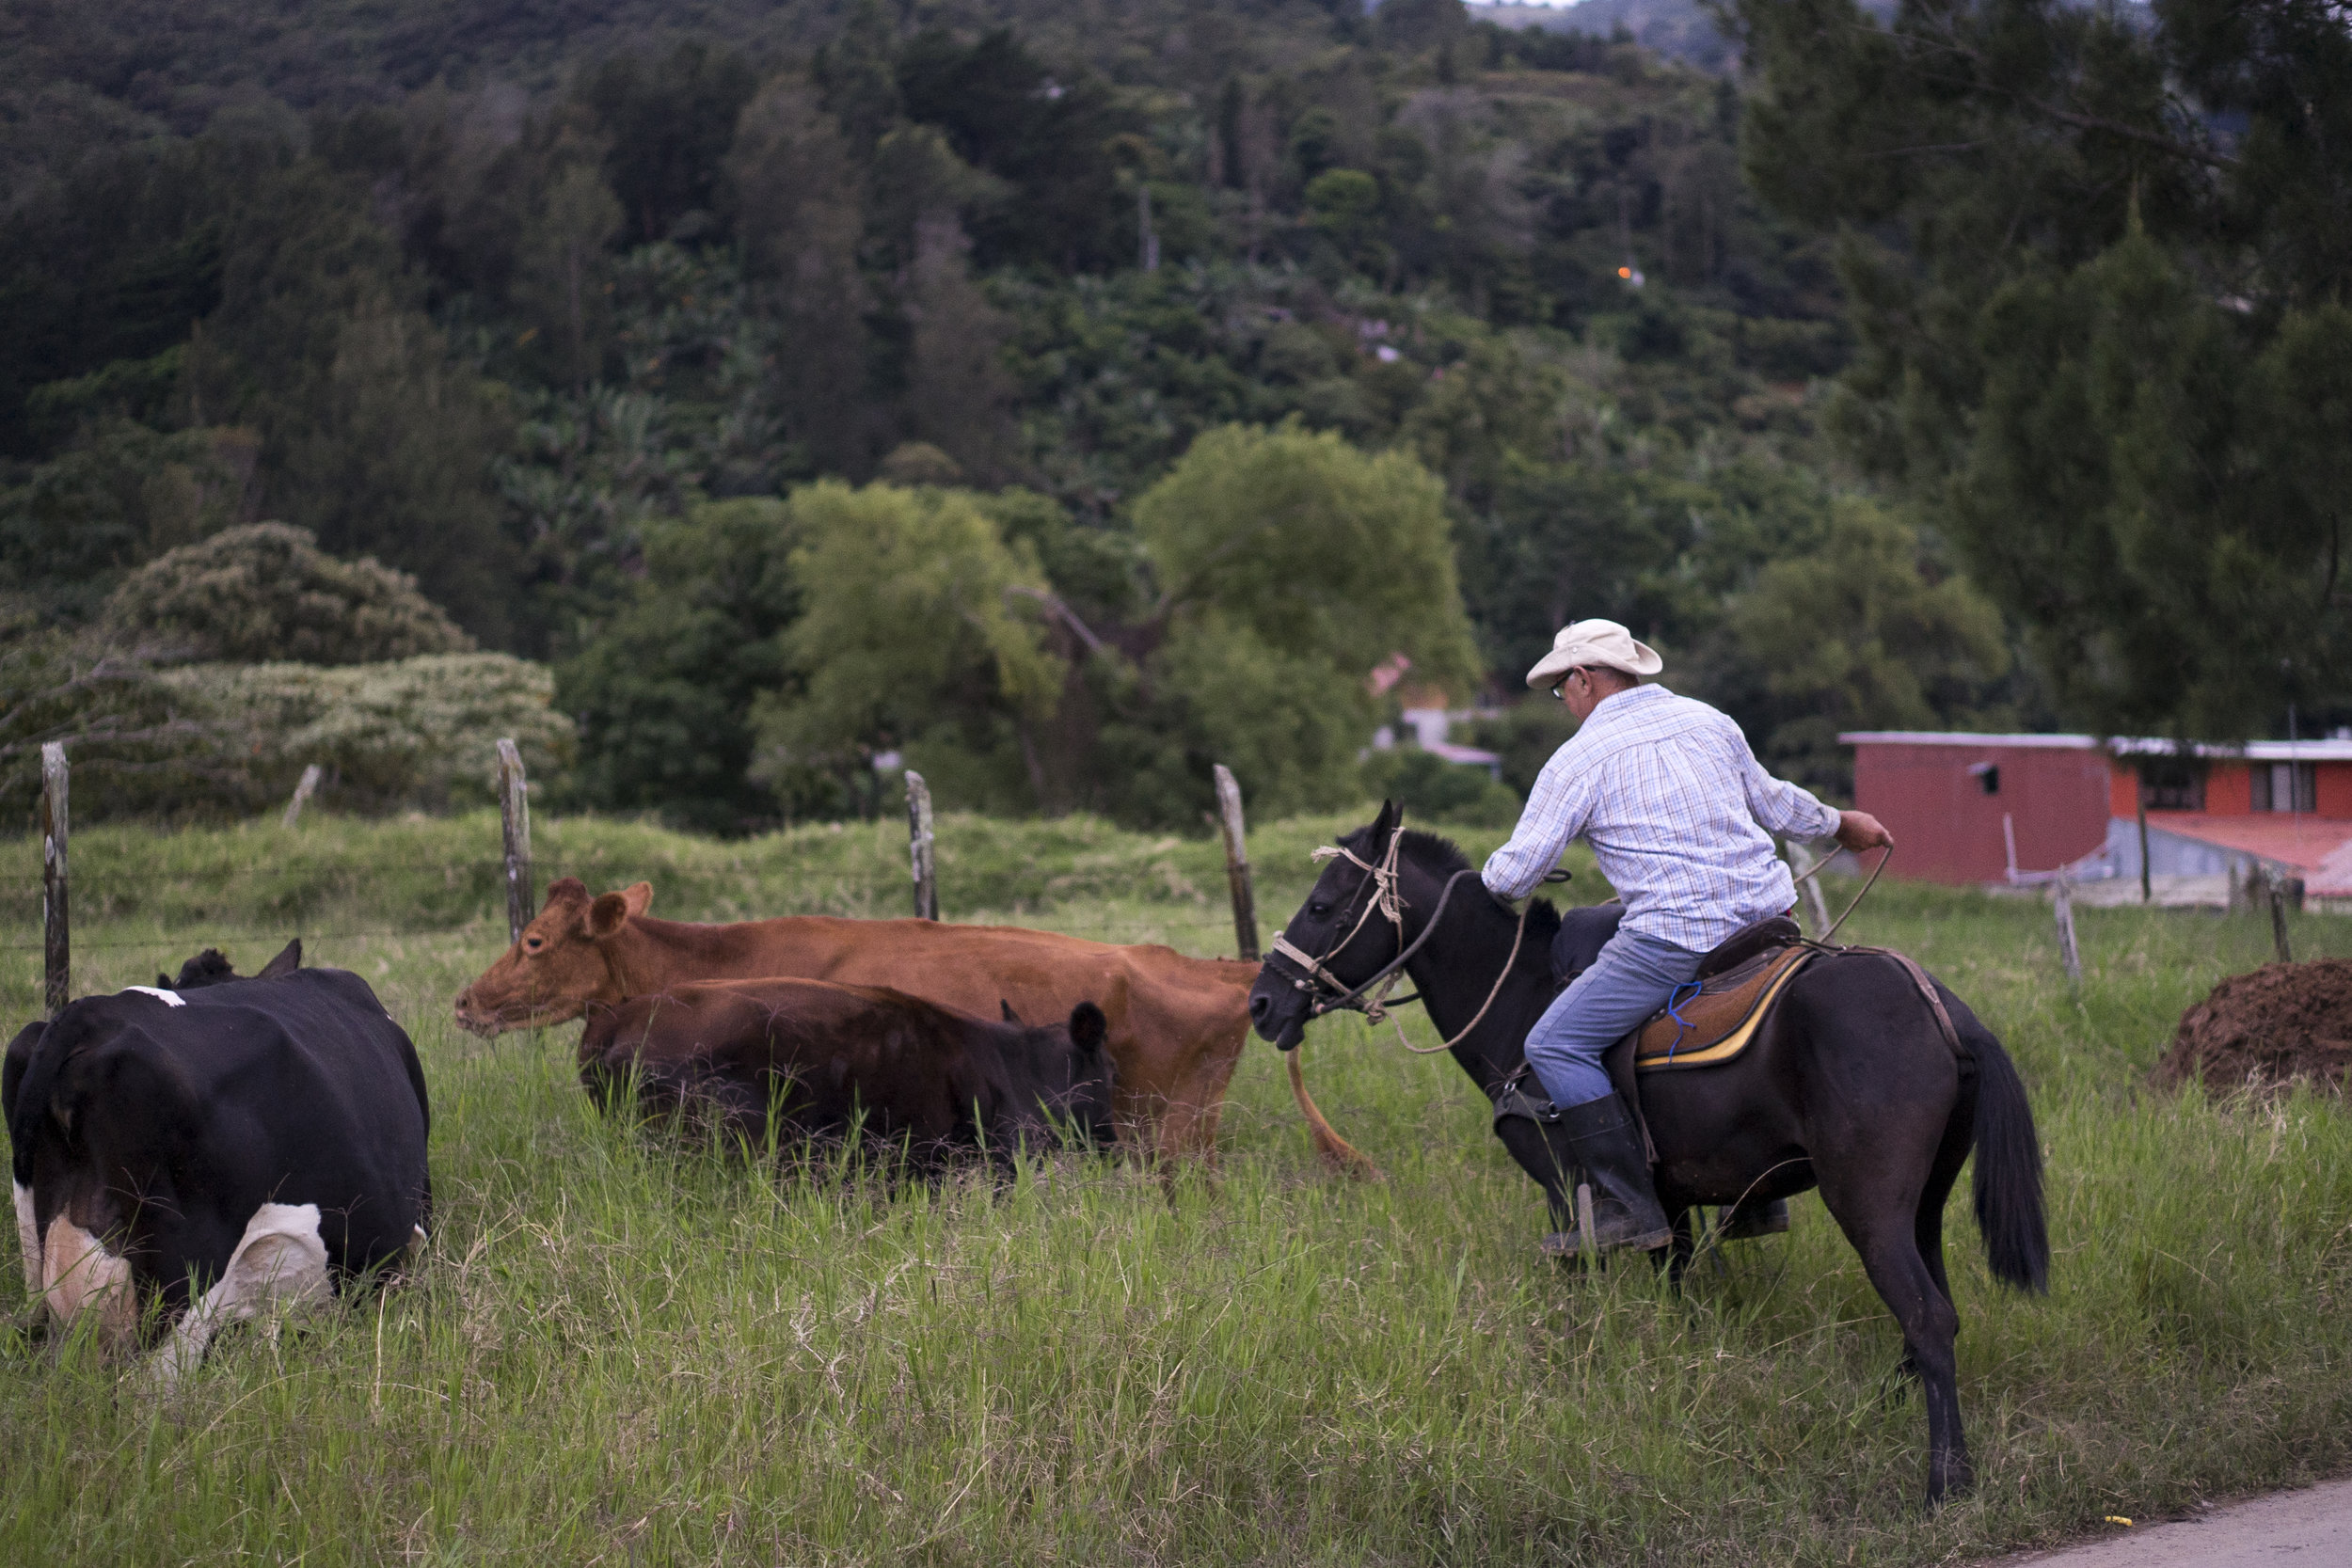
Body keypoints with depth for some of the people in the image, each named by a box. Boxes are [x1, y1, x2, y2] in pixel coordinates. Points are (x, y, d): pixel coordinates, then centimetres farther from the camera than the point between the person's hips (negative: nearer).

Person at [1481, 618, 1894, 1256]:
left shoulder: (1577, 760, -2)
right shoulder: (1707, 720, 14)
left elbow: (1513, 874, -1)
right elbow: (1772, 802, 27)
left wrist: (1490, 881, 24)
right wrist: (1841, 823, 46)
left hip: (1676, 937, -7)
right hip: (1767, 914, 7)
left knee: (1555, 1045, -1)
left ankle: (1630, 1207, -8)